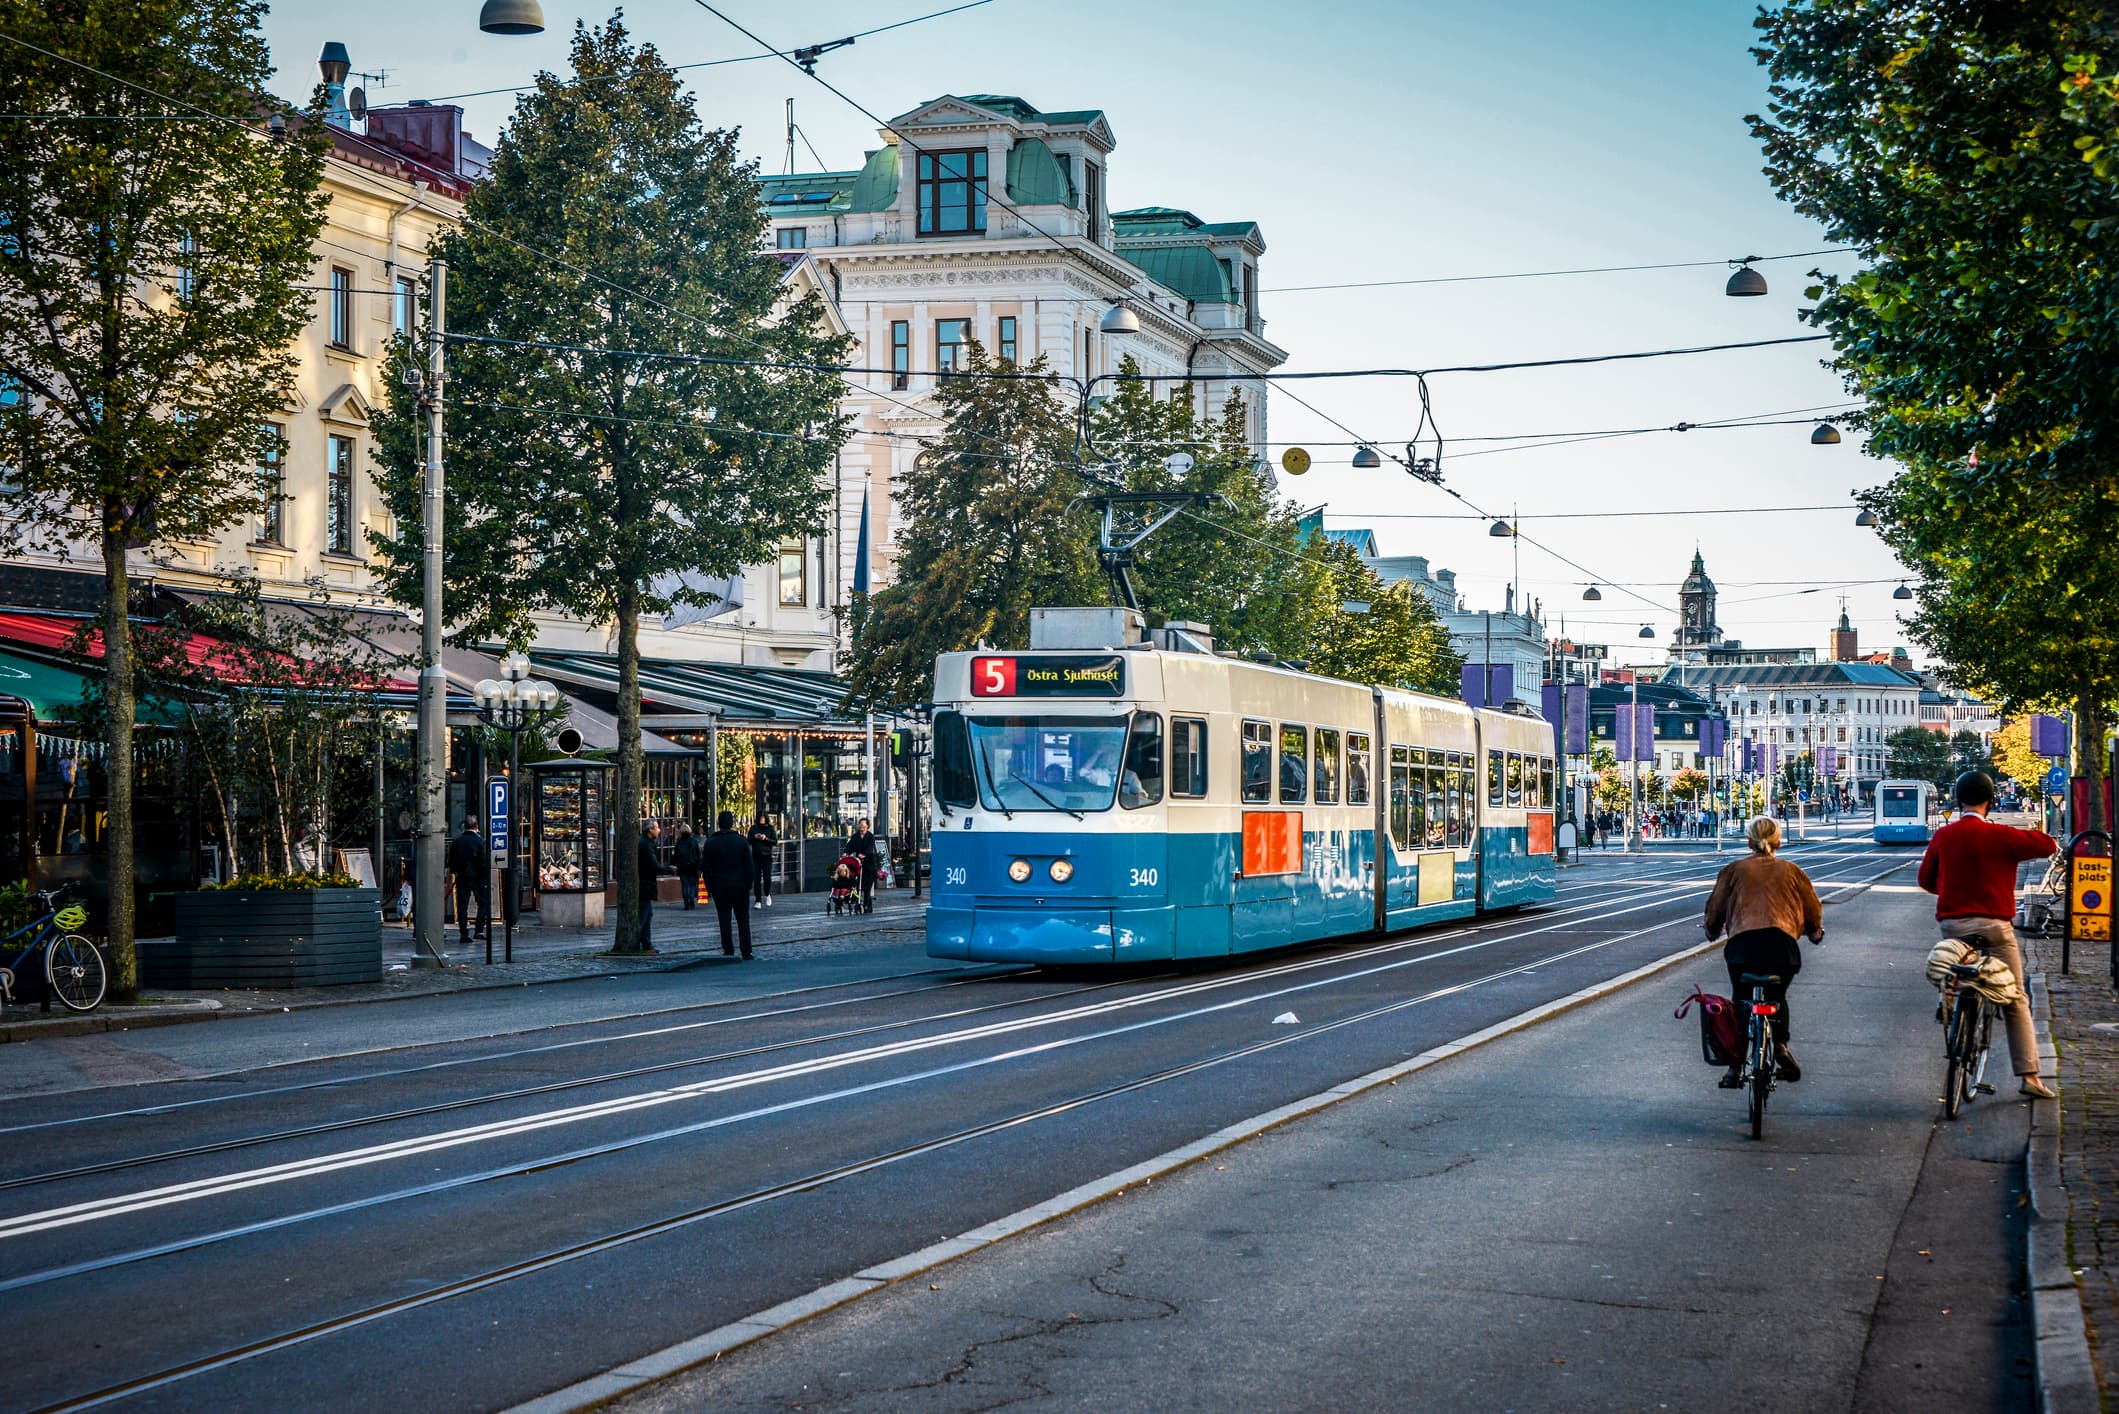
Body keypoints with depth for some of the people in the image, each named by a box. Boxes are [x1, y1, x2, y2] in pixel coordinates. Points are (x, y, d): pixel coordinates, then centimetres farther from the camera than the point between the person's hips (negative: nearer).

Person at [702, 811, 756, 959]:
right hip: (740, 886, 0)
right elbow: (750, 867, -3)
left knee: (724, 920, 6)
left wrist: (710, 888, 3)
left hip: (720, 887, 0)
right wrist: (748, 884, 5)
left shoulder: (710, 843, -4)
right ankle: (746, 953, 2)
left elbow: (706, 868, -3)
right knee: (743, 920, 5)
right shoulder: (742, 841, -4)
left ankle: (728, 951, 5)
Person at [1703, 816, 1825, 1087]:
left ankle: (1735, 1067, 5)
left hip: (1742, 943, -1)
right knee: (1777, 998, 24)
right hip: (1783, 943, 1)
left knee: (1740, 1002, 13)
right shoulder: (1791, 871, 19)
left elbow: (1715, 909, 15)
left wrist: (1712, 930, 37)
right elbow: (1814, 911, 22)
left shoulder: (1734, 870, 16)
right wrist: (1815, 933, 44)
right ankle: (1780, 1045, 4)